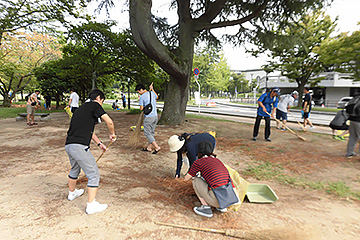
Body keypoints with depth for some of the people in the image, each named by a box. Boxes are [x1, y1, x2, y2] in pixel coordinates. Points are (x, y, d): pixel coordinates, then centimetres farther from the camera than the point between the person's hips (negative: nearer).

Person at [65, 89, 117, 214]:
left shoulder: (82, 108, 23)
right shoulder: (94, 105, -3)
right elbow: (109, 122, -14)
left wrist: (100, 143, 30)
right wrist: (112, 134, 5)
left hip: (69, 145, 10)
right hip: (79, 146, -9)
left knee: (75, 169, 32)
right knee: (94, 175, 2)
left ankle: (72, 193, 53)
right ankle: (91, 205, 7)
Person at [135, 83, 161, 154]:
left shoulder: (142, 96, -9)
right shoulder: (152, 93, 9)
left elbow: (141, 108, -6)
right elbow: (157, 97, 33)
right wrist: (152, 89, 36)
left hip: (148, 117, -7)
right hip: (155, 116, 7)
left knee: (147, 133, 3)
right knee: (151, 132, 15)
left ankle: (157, 147, -3)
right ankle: (149, 147, 22)